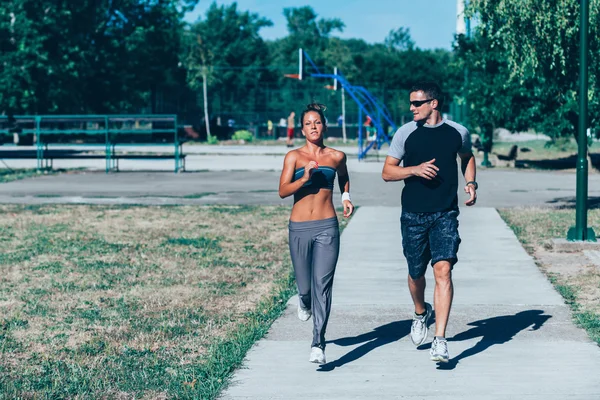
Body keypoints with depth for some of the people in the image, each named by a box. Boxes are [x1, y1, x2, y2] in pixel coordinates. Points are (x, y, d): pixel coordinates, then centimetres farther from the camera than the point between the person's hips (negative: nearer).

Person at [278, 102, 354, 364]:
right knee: (305, 285, 10)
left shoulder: (336, 156, 7)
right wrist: (304, 178, -21)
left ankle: (318, 344, -12)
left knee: (322, 284, -11)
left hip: (327, 227, 0)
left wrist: (346, 197, 13)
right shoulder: (294, 156, 2)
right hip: (299, 228, 0)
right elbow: (283, 191, -7)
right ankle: (304, 300, 49)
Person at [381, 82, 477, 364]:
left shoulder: (458, 132, 3)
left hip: (446, 215, -1)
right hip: (413, 215, 1)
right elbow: (387, 172, 2)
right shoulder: (406, 133, 0)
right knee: (416, 273, 11)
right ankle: (421, 313, 44)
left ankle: (440, 341, -15)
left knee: (443, 270, -15)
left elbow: (467, 157, 25)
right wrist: (415, 169, -15)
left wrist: (471, 183, 7)